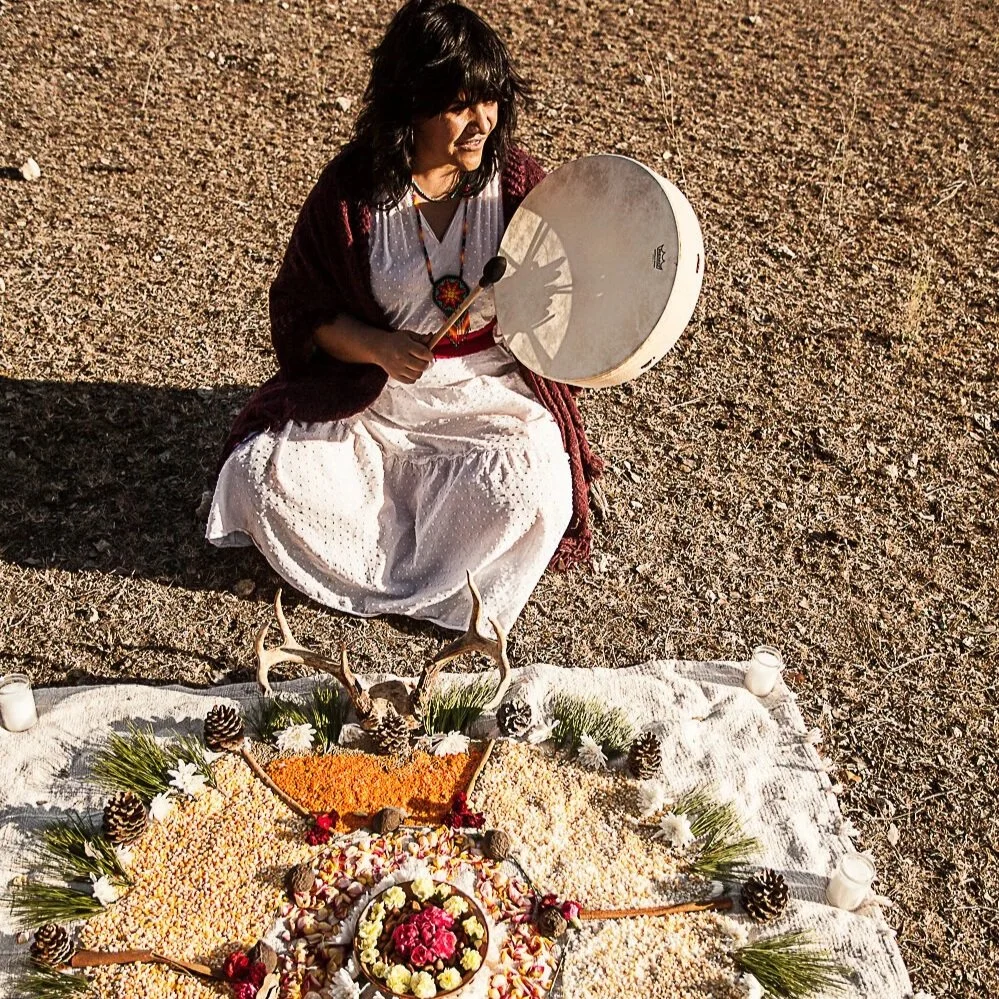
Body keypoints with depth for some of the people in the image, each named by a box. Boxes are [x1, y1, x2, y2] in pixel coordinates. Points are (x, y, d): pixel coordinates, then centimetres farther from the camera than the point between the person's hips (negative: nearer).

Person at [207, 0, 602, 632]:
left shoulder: (517, 182, -7)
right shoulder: (352, 190, -9)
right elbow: (306, 308, -2)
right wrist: (377, 347, -20)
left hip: (492, 395, 0)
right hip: (369, 396, 1)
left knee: (528, 491, -28)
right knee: (264, 472, -17)